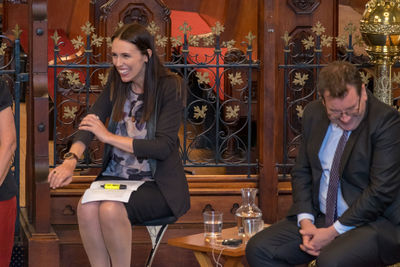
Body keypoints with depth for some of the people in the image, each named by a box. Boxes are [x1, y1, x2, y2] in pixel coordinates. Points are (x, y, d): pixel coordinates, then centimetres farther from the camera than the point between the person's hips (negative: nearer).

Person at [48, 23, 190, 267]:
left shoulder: (170, 87, -8)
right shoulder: (117, 84, 9)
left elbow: (164, 147, -15)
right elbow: (90, 123, -1)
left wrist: (109, 136, -16)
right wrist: (71, 159, -20)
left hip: (157, 183, -4)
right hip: (116, 176, 5)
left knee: (111, 210, -32)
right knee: (86, 208, -28)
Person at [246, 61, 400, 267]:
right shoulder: (314, 114, 5)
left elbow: (381, 190, -18)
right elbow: (302, 172, 11)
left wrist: (334, 232, -18)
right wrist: (305, 221, -6)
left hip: (375, 221, -6)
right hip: (320, 218, 7)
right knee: (258, 250, -9)